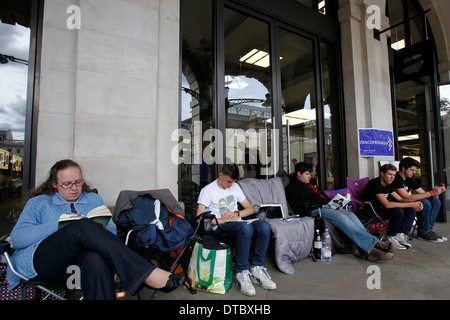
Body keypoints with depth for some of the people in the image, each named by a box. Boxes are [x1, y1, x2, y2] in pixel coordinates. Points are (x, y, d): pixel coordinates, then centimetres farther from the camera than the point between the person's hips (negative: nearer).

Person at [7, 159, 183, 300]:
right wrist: (60, 225, -10)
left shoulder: (94, 199, 23)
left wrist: (96, 231, -10)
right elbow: (17, 238, 3)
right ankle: (149, 274, -45)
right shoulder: (38, 203, 19)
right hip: (40, 262, -1)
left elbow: (112, 230, 14)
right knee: (83, 226, -34)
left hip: (83, 260, 2)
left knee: (96, 259, -39)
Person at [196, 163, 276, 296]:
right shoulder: (208, 190, 0)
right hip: (221, 228, -5)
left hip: (237, 223, 6)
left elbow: (250, 209, 19)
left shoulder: (235, 187, 17)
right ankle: (241, 273, -23)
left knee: (264, 226, -25)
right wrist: (224, 220, -15)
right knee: (245, 227, -37)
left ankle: (256, 269, -15)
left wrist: (237, 213, -3)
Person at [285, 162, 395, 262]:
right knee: (340, 217, -31)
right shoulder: (292, 187, 5)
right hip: (314, 211, -8)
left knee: (351, 215, -18)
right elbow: (301, 205, -10)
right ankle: (373, 243, -31)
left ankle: (368, 251, -29)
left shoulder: (310, 185, 32)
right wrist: (320, 205, -11)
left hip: (326, 207, 8)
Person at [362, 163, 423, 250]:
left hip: (381, 208, 9)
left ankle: (401, 235, -10)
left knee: (411, 210, -2)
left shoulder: (388, 185, 8)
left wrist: (415, 204, -9)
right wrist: (411, 204, -25)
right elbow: (387, 204, -31)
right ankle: (390, 237, -9)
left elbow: (400, 199, 12)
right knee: (398, 211, -30)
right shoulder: (375, 184, -22)